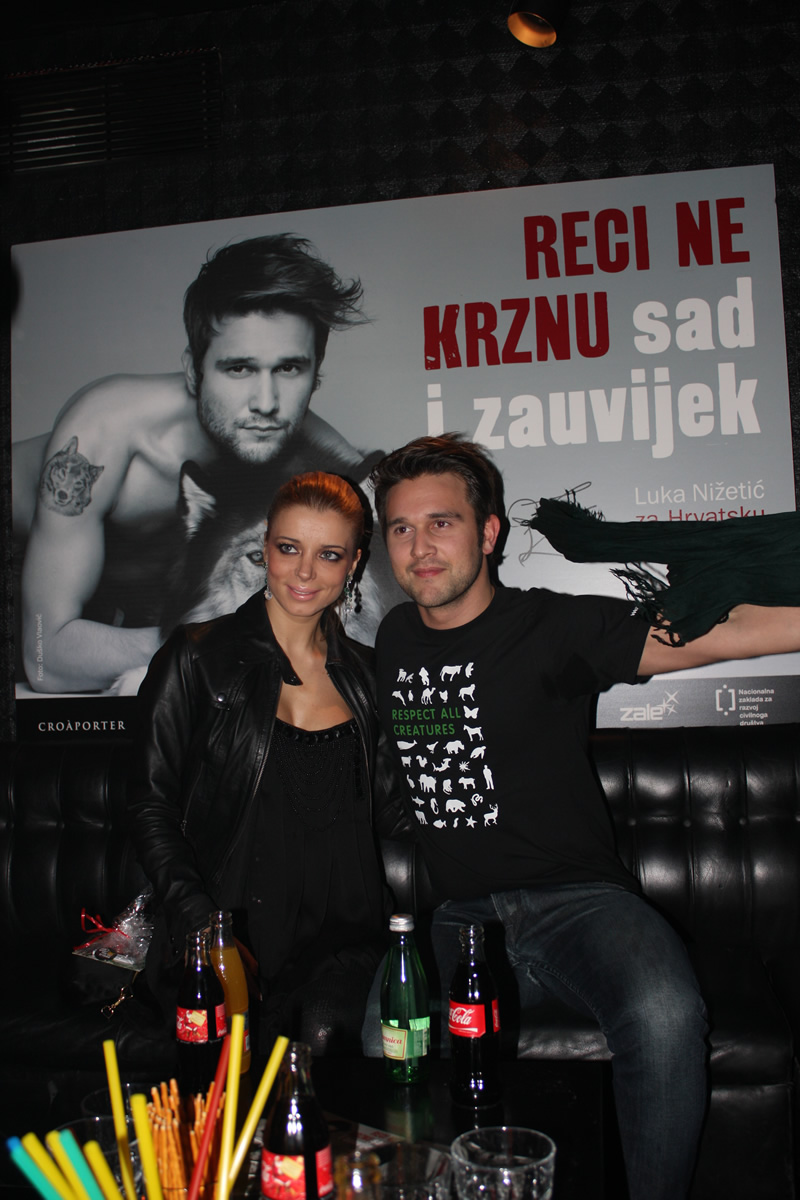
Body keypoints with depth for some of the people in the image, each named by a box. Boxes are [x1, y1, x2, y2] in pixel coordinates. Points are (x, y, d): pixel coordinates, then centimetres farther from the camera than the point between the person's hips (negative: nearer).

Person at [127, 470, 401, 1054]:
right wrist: (201, 922, -11)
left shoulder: (364, 673, 12)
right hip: (231, 936, -2)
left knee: (325, 1035, -27)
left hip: (344, 938, 2)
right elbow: (151, 804, 1)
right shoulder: (196, 658, 2)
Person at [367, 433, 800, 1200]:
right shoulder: (395, 639, 12)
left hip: (576, 899, -3)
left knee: (663, 1015, -31)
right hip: (460, 917, 4)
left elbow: (707, 635, -16)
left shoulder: (554, 627, -3)